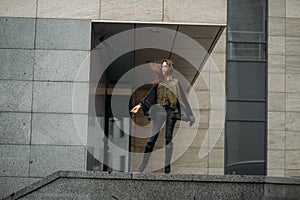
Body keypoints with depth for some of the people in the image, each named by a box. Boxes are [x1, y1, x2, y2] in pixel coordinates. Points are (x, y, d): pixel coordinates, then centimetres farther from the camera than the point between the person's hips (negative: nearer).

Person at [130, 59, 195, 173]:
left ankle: (167, 166, 3)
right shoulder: (158, 82, 14)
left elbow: (182, 98, 2)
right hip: (159, 111, 2)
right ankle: (144, 164, -5)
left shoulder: (175, 82, 6)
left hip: (171, 111, -2)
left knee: (168, 138, -2)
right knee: (153, 137, -4)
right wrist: (140, 105, 7)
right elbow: (150, 96, 16)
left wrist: (190, 115, -2)